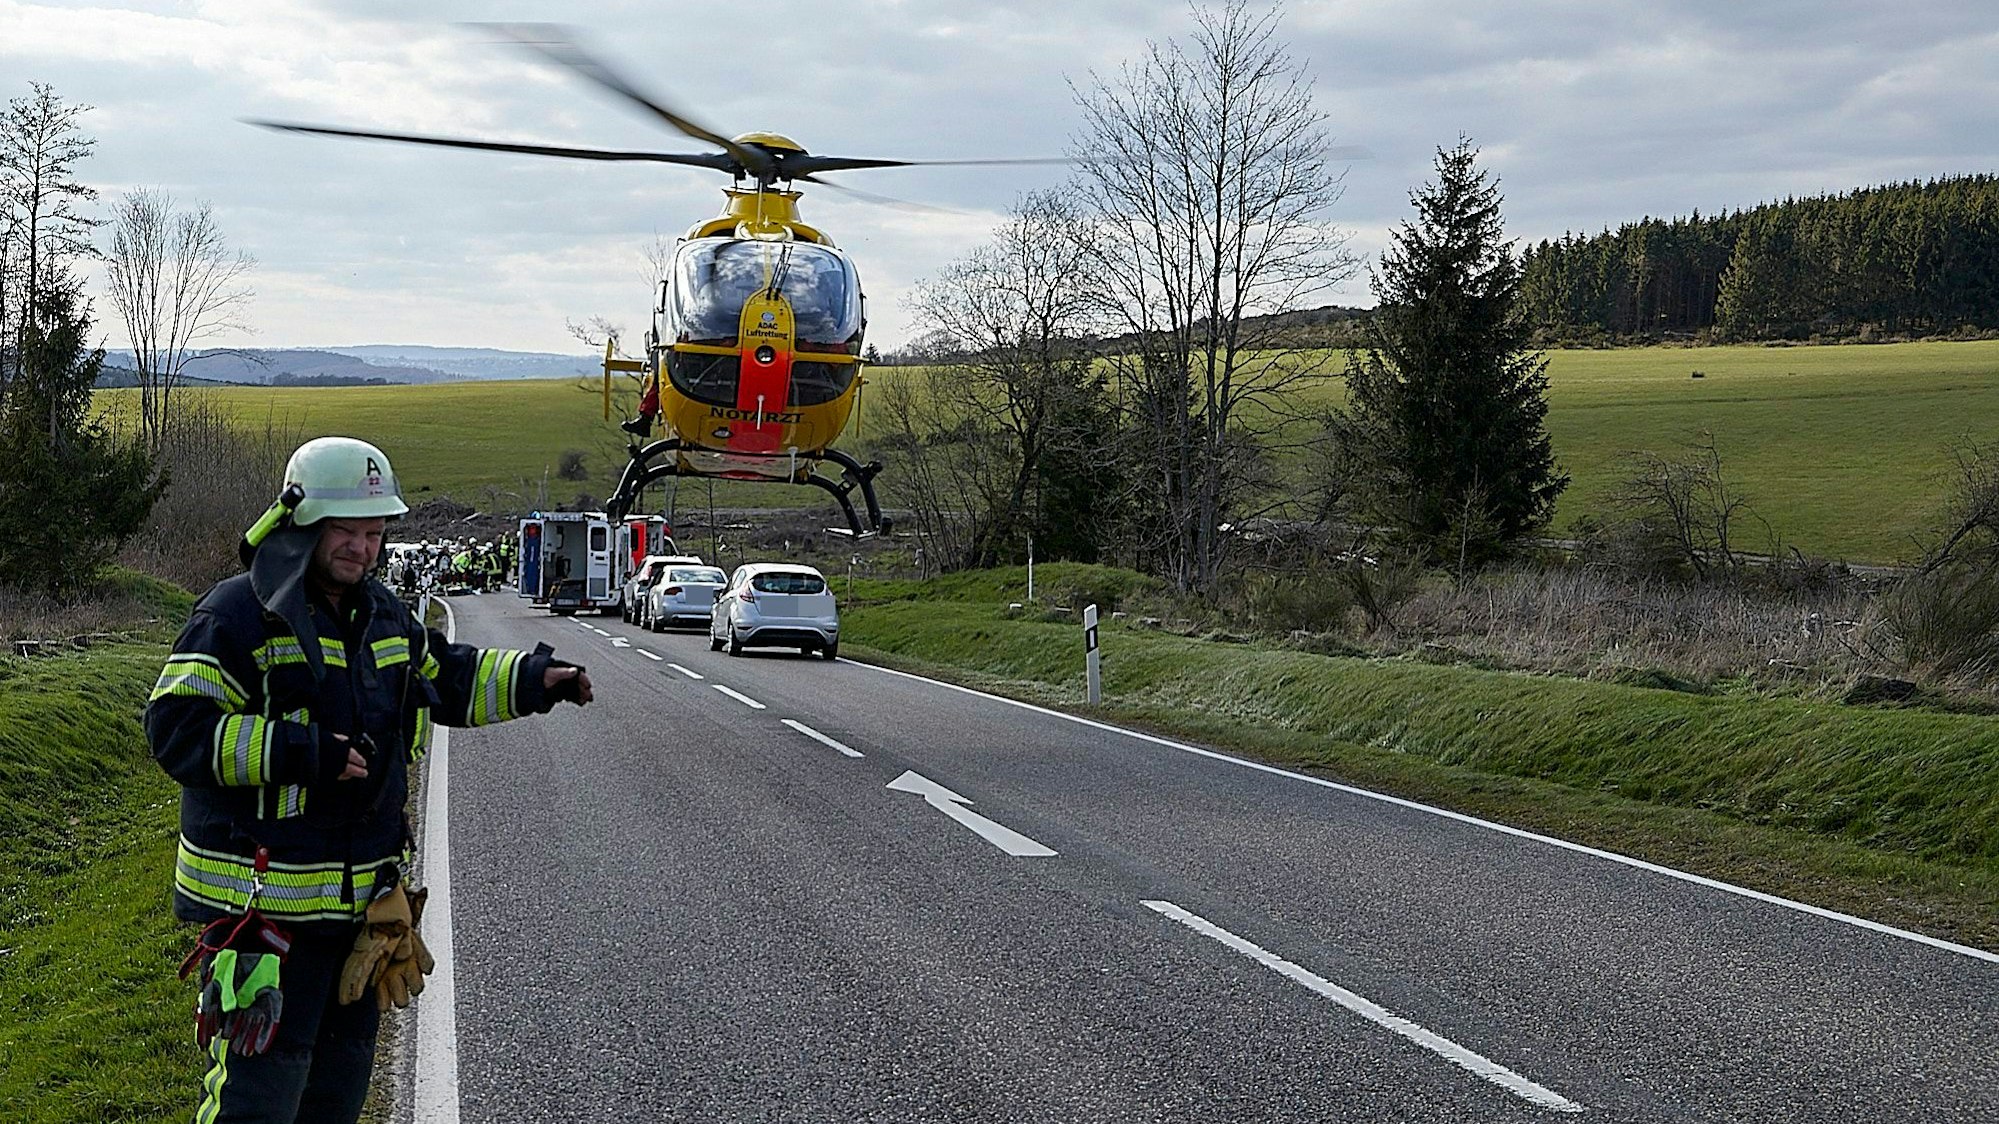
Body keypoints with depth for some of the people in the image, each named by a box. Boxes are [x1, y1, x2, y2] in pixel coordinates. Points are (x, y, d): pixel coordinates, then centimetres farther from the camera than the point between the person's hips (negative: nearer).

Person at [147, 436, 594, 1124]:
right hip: (265, 906, -8)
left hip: (366, 899, 8)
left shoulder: (384, 616, 12)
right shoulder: (239, 615, -14)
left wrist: (535, 680, 15)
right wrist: (298, 752, -28)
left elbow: (449, 680, 29)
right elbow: (176, 729, -20)